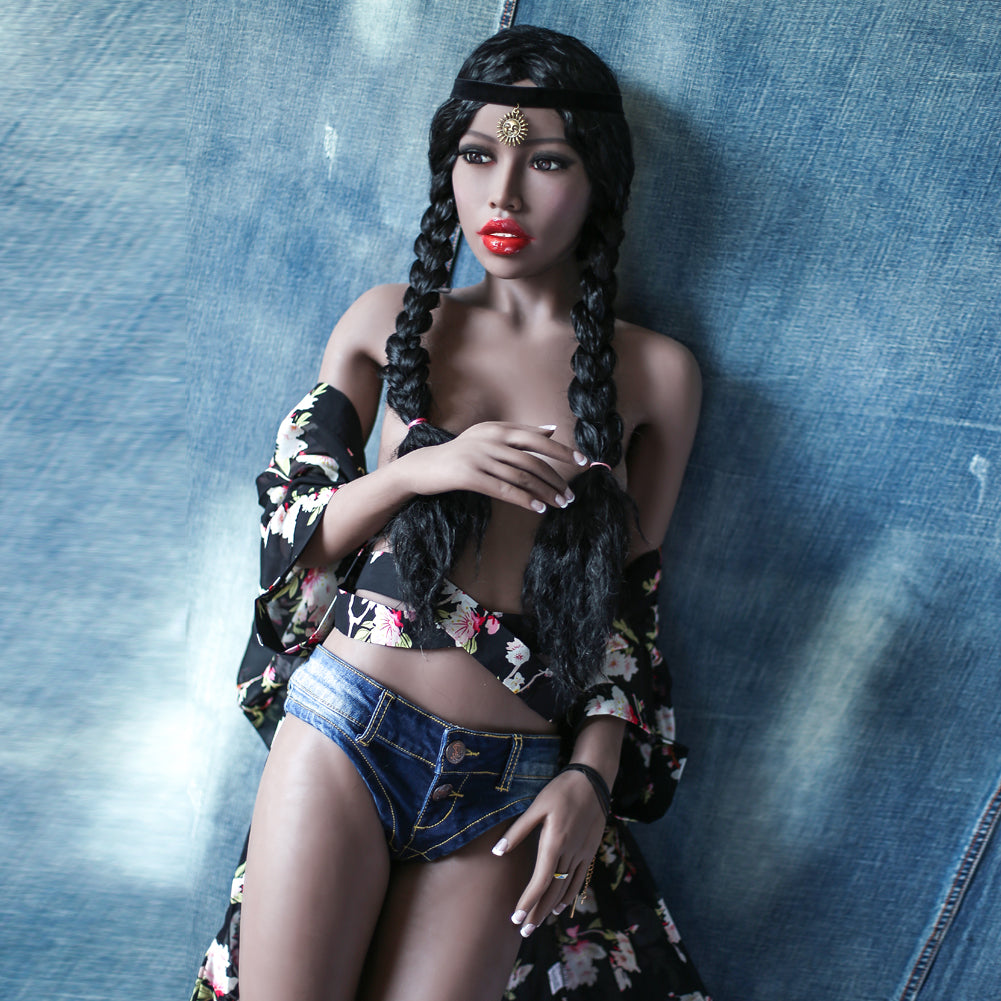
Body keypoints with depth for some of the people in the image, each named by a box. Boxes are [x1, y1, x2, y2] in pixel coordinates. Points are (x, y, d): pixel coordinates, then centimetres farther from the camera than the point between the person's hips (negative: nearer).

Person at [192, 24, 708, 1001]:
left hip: (514, 784, 0)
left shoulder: (655, 372, 4)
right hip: (346, 729, 0)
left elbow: (633, 600, 7)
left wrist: (590, 777, -3)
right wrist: (420, 469, -12)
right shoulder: (390, 322, 6)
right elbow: (286, 528, 5)